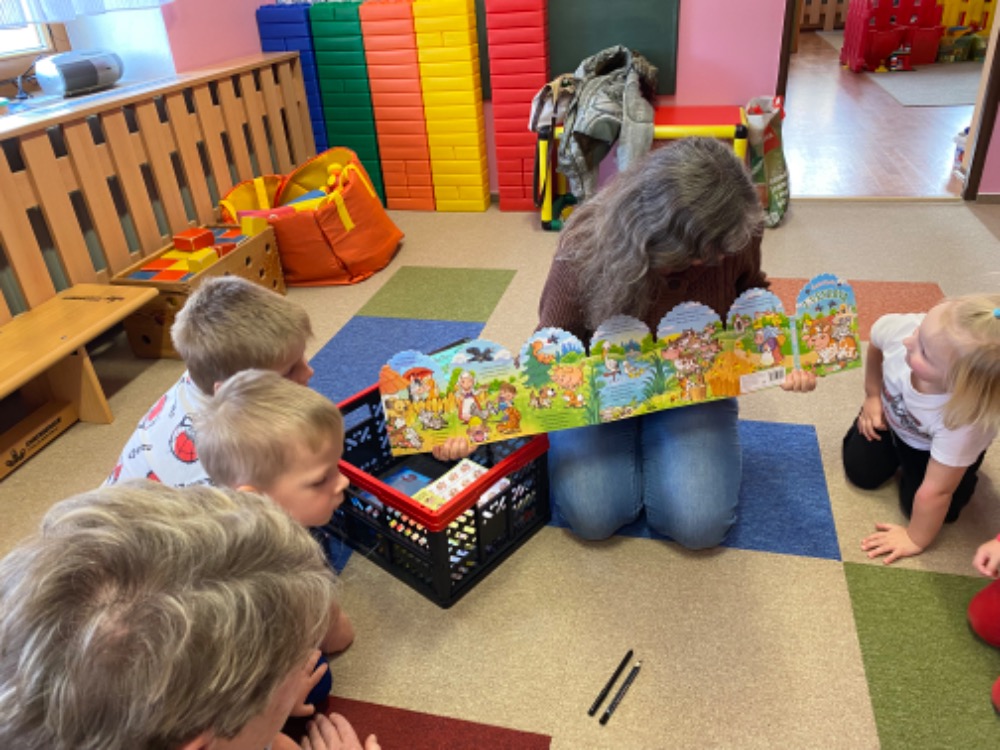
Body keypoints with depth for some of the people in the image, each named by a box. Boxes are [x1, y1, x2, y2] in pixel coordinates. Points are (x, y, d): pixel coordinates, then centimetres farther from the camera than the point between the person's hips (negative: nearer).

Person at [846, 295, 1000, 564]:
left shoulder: (964, 420, -47)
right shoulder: (898, 328, -41)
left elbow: (936, 492, -30)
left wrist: (916, 540, -15)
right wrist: (873, 396, 0)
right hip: (891, 415, 3)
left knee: (916, 504, -8)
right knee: (861, 473, 4)